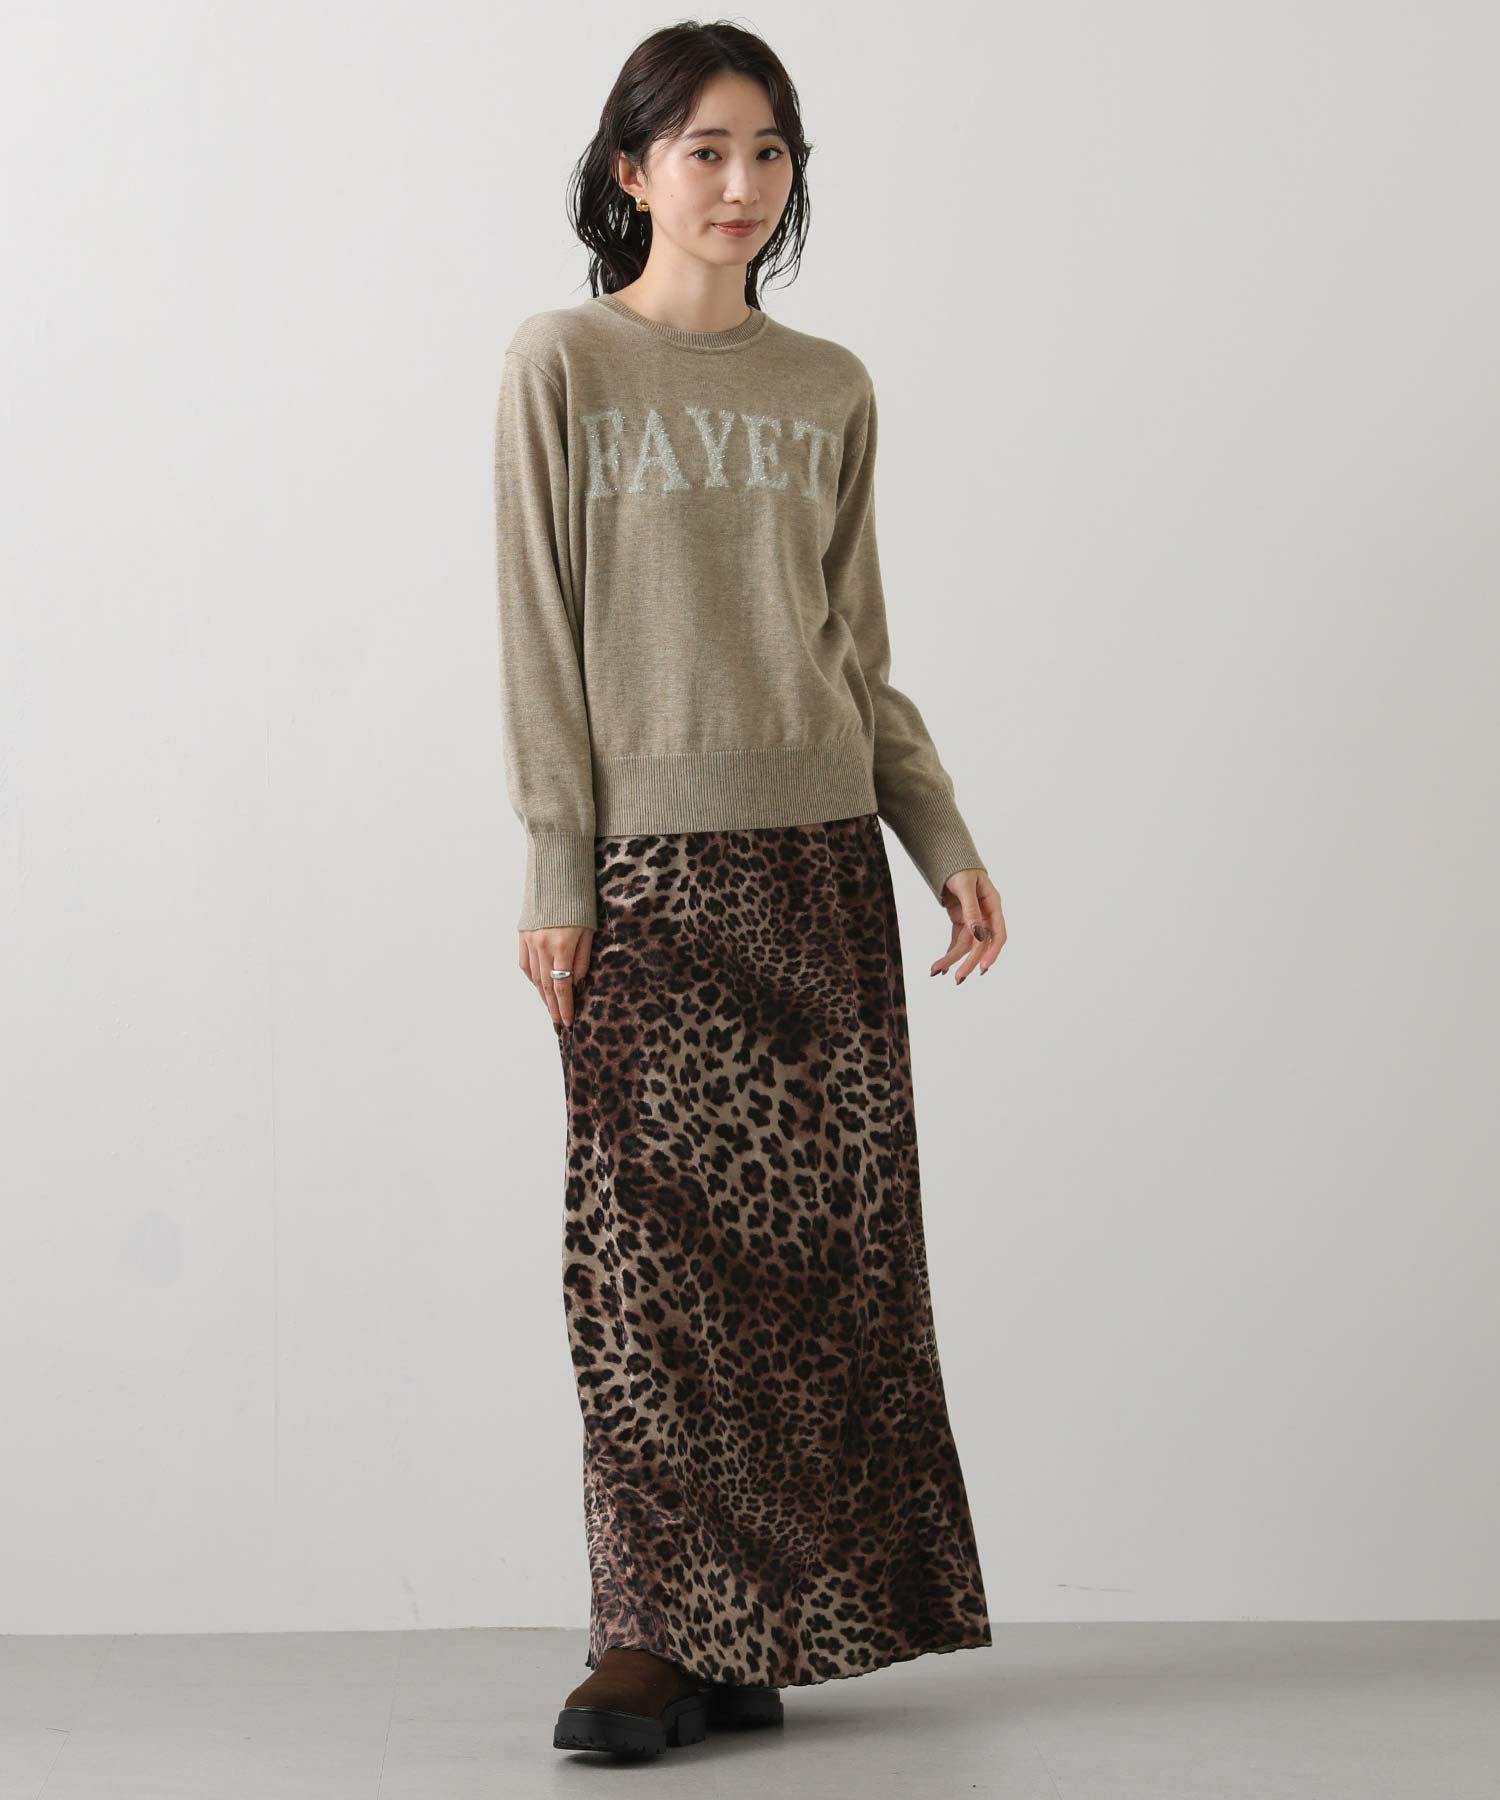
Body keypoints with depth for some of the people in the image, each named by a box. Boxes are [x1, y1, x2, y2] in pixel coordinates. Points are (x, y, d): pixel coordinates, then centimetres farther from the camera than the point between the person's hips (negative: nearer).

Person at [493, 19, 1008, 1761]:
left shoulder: (831, 391, 12)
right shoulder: (563, 365, 2)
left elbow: (858, 653, 15)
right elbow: (539, 638, -2)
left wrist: (946, 843, 8)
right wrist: (557, 878, -8)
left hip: (821, 851, 4)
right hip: (651, 858, -4)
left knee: (824, 1242, 2)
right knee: (654, 1242, -5)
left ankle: (759, 1622, 12)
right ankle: (653, 1634, 2)